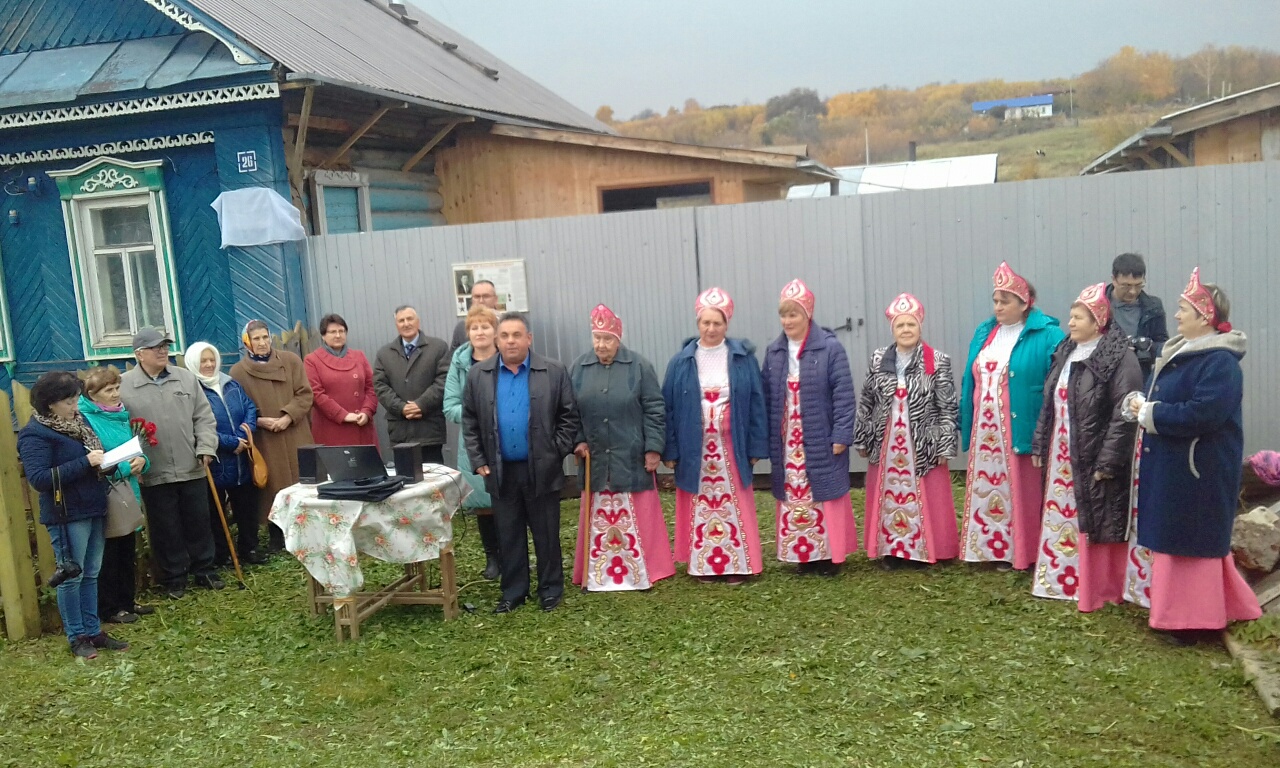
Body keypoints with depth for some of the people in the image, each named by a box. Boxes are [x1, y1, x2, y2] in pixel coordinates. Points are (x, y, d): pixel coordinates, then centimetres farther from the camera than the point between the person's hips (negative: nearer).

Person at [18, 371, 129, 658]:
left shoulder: (79, 421, 8)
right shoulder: (35, 434, -13)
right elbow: (38, 478, -22)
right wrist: (85, 462, -25)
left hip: (93, 510, 7)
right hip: (66, 515, -7)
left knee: (91, 575, 13)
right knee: (71, 577, 3)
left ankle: (93, 631, 23)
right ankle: (76, 637, 15)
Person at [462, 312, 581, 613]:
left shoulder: (554, 372, -3)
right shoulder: (478, 374, 3)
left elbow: (569, 417, 1)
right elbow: (469, 421, 8)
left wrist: (556, 454, -5)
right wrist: (479, 461, 2)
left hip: (542, 470, -2)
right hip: (501, 471, 2)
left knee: (546, 534, 8)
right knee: (508, 536, 11)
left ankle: (550, 589, 22)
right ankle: (513, 591, 23)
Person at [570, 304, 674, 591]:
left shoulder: (639, 367, -4)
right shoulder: (578, 368, 4)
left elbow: (654, 409, -5)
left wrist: (653, 448, -9)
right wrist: (578, 440, -5)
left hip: (631, 458, -2)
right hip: (595, 460, 3)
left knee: (636, 518, 5)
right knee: (599, 519, 9)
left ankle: (641, 570, 17)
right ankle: (599, 574, 19)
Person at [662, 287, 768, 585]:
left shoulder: (743, 358, 0)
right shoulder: (682, 362, 1)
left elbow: (757, 402, 1)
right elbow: (670, 408, 2)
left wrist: (756, 446, -2)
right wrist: (670, 451, -1)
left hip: (732, 446, 0)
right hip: (695, 448, 1)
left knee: (733, 505, 4)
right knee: (702, 505, 6)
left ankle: (737, 564, 14)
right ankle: (705, 565, 16)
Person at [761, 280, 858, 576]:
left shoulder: (830, 348, -9)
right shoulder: (774, 351, 6)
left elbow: (844, 394, -10)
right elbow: (766, 397, 9)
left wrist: (841, 436, -14)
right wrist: (765, 438, 5)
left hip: (822, 441, -4)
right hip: (787, 444, 5)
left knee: (824, 498, 4)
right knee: (794, 498, 9)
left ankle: (830, 554, 16)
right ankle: (804, 553, 20)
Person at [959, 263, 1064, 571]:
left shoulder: (1046, 335, -8)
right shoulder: (984, 333, 12)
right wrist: (967, 426, 12)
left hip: (1023, 430, -6)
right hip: (985, 432, 6)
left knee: (1021, 493, 2)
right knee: (988, 490, 10)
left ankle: (1022, 554, 12)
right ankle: (994, 549, 20)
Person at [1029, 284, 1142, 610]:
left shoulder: (1120, 358, -12)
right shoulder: (1065, 353, 12)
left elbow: (1124, 414, -17)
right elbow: (1049, 404, 16)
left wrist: (1107, 461, -20)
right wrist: (1040, 446, 13)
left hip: (1094, 457, -7)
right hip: (1061, 456, 7)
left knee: (1096, 524, 0)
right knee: (1060, 518, 13)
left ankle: (1097, 589, 11)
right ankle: (1060, 580, 25)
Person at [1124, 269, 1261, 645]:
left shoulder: (1220, 362, -18)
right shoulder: (1177, 352, 12)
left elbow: (1204, 414, -28)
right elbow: (1160, 397, 18)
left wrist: (1150, 413, -18)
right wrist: (1139, 403, -4)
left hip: (1199, 471, -9)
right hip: (1169, 466, 9)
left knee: (1193, 542, -1)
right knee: (1172, 539, 14)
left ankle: (1194, 621, 10)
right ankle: (1177, 612, 25)